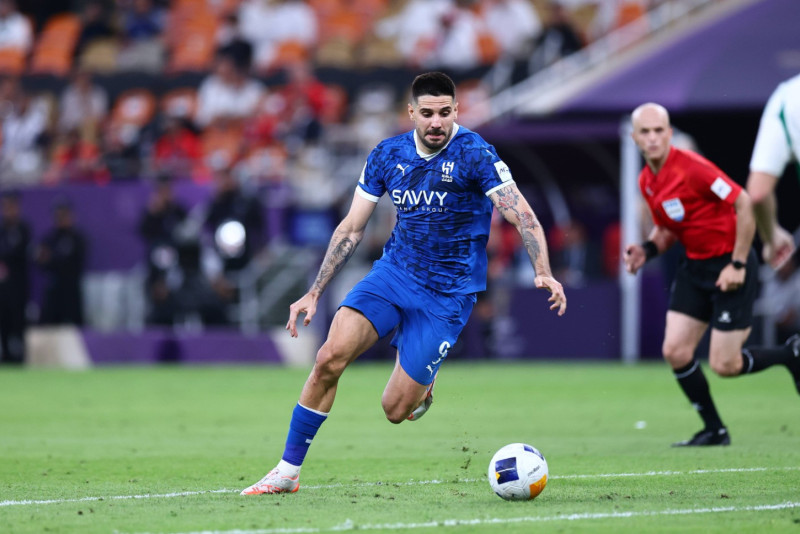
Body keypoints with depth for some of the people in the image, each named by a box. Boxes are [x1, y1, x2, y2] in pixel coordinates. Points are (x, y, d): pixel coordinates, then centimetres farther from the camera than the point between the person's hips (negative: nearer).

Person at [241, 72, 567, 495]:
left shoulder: (474, 154, -14)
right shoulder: (388, 155, 0)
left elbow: (523, 216, -19)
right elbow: (352, 228, 8)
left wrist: (543, 272, -36)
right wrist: (314, 293, 5)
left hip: (447, 295, -4)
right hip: (394, 271, 4)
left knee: (395, 409, -7)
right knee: (330, 356, -19)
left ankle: (420, 382, 32)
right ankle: (287, 472, -8)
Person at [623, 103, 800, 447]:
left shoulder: (691, 167, -20)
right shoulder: (646, 182, 5)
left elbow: (744, 203, -20)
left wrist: (737, 264, -19)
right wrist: (648, 250, -4)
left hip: (730, 267, -7)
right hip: (695, 267, 7)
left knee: (724, 365, -8)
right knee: (675, 351, -4)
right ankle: (714, 430, 12)